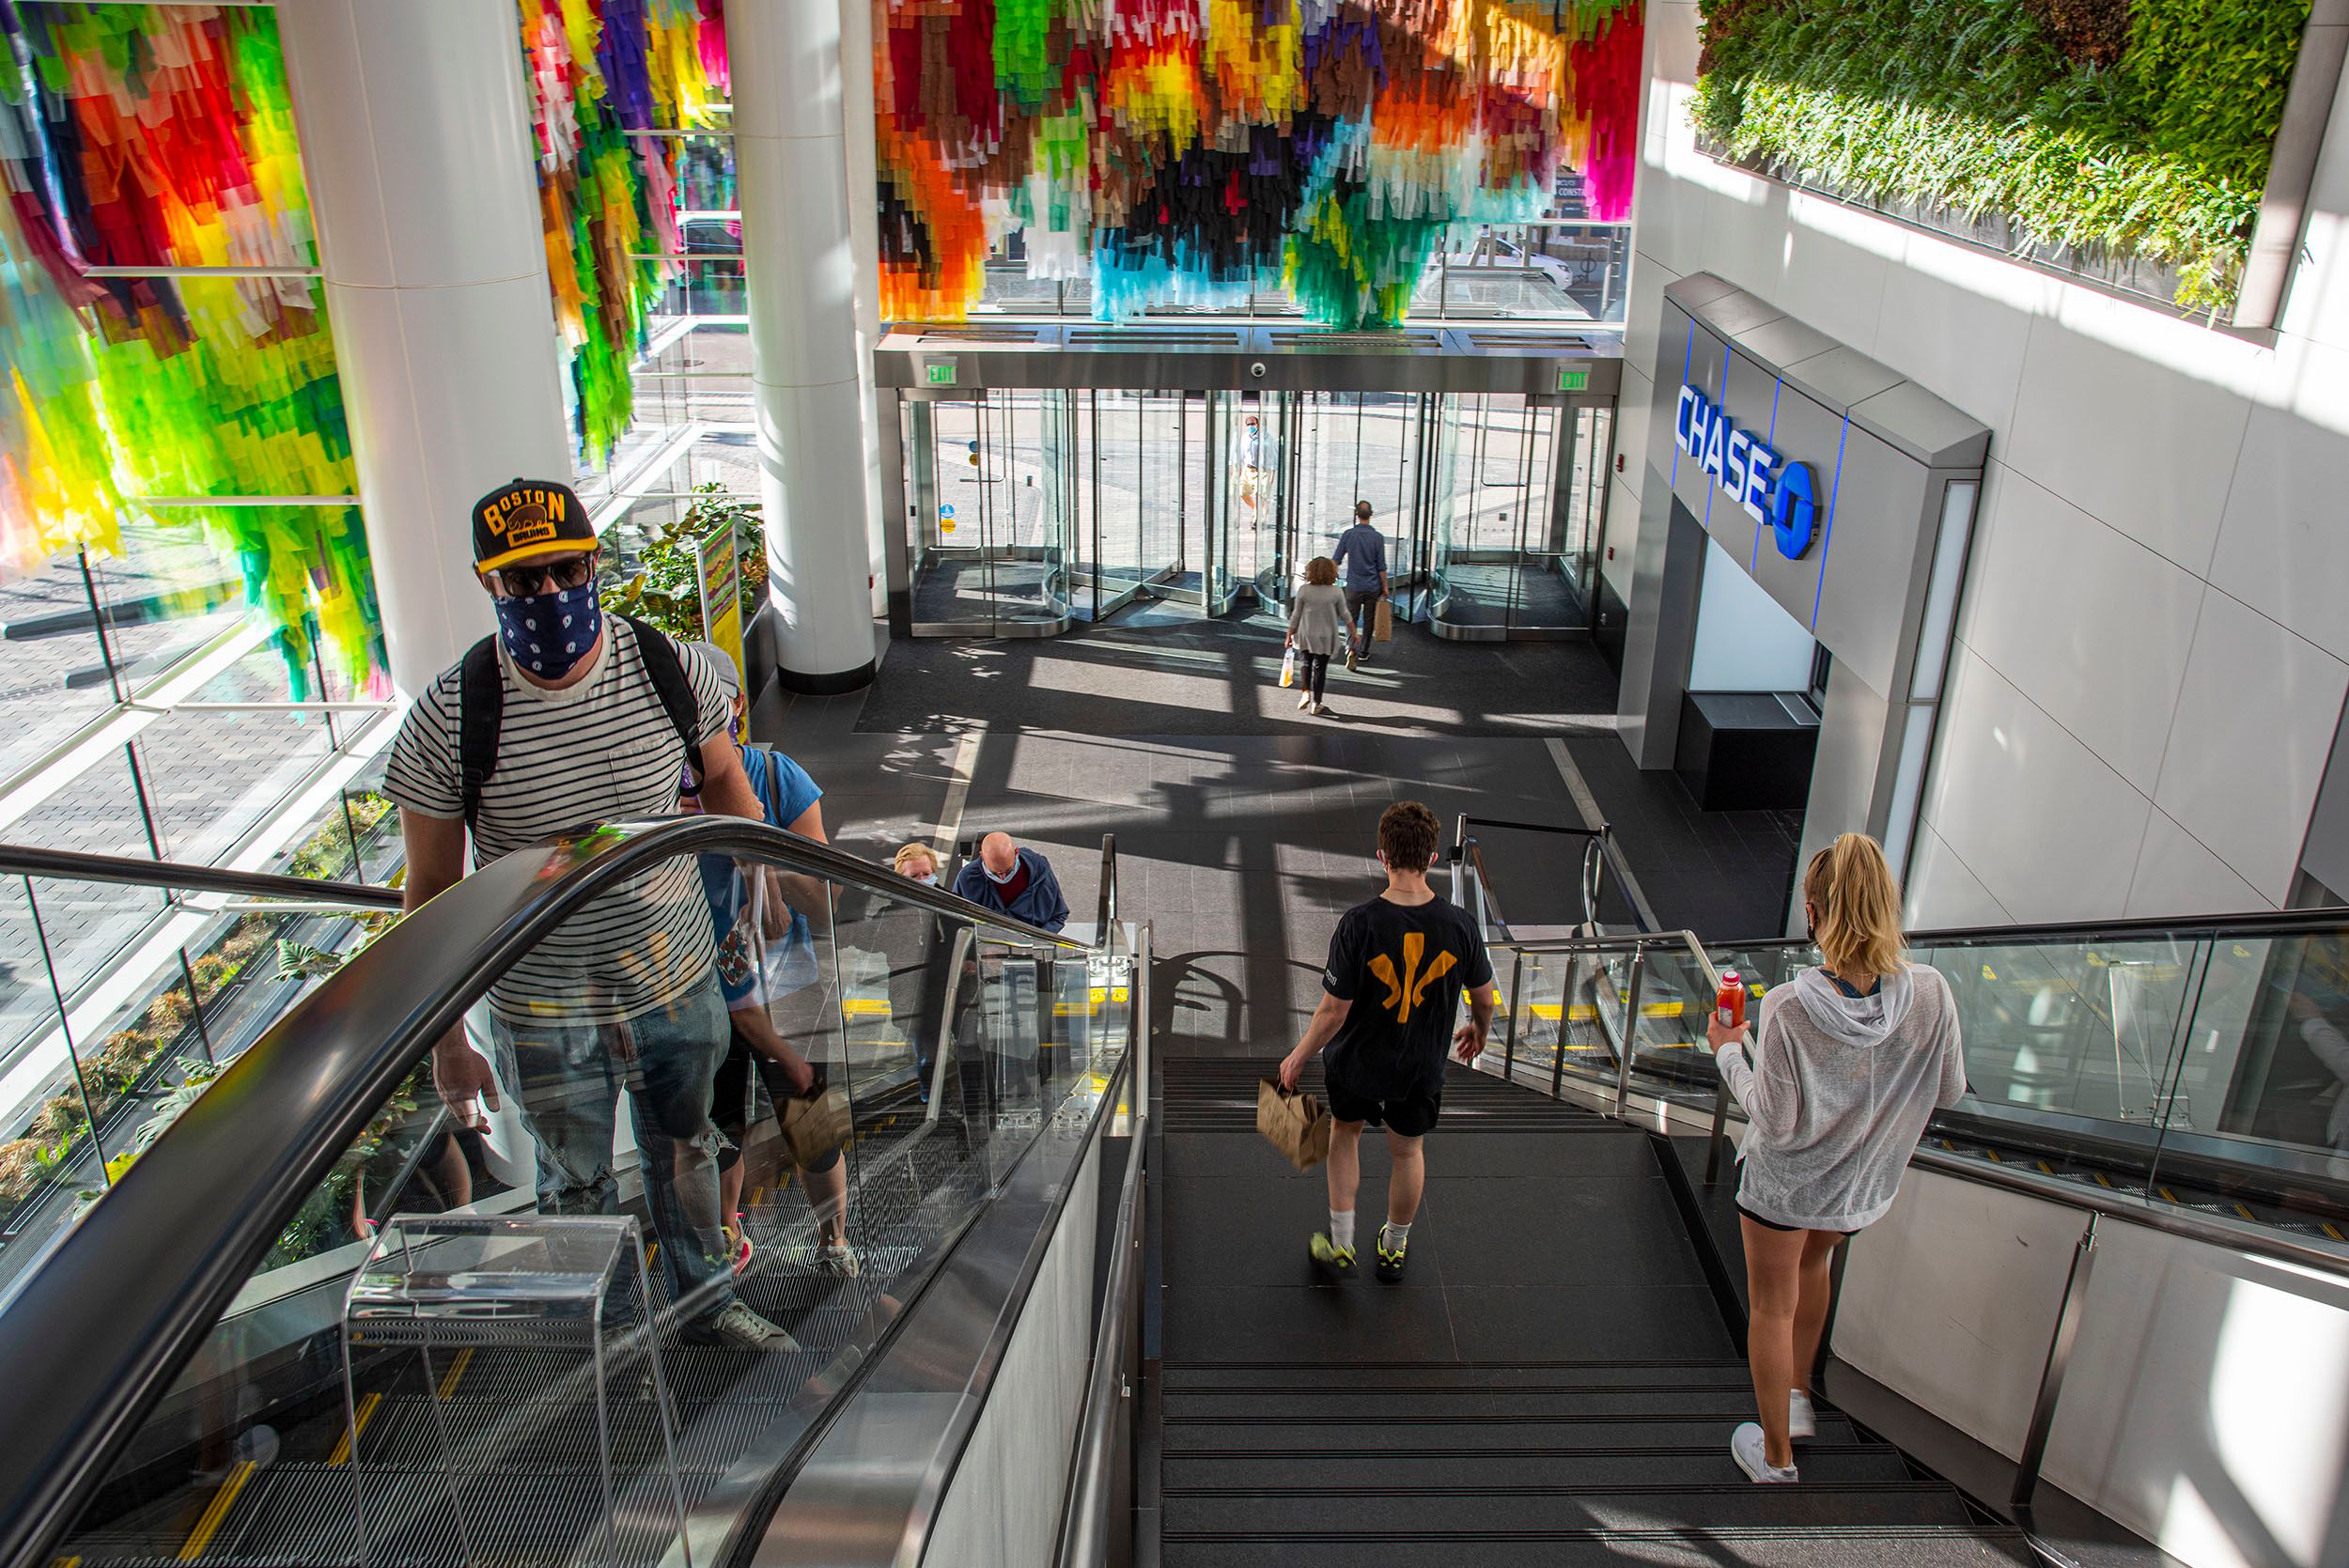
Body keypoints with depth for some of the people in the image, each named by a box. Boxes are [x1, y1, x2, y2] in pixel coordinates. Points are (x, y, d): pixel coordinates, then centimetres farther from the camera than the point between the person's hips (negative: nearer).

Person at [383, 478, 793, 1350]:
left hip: (678, 983, 2)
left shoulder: (667, 671, -14)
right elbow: (431, 891, -11)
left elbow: (722, 775, 7)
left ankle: (704, 1305, 51)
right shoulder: (452, 720, -20)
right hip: (544, 1015, -2)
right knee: (577, 1188, 21)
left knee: (685, 1153, 25)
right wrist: (446, 1044, -7)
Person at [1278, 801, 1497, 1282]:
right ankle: (1394, 1249, 44)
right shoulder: (1459, 925, -19)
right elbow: (1485, 996, -3)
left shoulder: (1358, 924, -27)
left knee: (1345, 1132, 27)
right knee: (1408, 1152, 24)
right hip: (1422, 1066, 2)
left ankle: (1341, 1246, 31)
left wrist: (1298, 1058, -5)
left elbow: (1334, 1011, -21)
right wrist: (1479, 1030, 20)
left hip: (1357, 1062, -1)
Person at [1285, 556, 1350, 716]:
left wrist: (1289, 635, 6)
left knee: (1305, 663, 18)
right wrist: (1353, 633, 13)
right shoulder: (1337, 592, -9)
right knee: (1320, 668, 8)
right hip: (1326, 637, 0)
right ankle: (1316, 703, 12)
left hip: (1306, 636, 0)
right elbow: (1344, 615, -1)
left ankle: (1305, 692, 0)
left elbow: (1296, 616, -4)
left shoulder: (1304, 590, -9)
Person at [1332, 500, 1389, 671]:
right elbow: (1381, 566, -4)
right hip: (1373, 586, 0)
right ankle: (1363, 651, 26)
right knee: (1368, 620, 15)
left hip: (1354, 586, 0)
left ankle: (1351, 649, -18)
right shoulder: (1378, 537, -7)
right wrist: (1385, 587, 6)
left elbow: (1336, 560, -1)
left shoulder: (1348, 535, -6)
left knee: (1352, 619, 5)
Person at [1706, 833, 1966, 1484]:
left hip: (1782, 1182, -4)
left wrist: (1730, 1051, -9)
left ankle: (1776, 1456, 35)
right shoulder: (1930, 994, -23)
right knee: (1813, 1265, 35)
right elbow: (1948, 1090, -7)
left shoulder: (1788, 1008, -33)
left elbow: (1775, 1123, -23)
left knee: (1773, 1309, 18)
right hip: (1861, 1185, 4)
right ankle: (1797, 1396, 46)